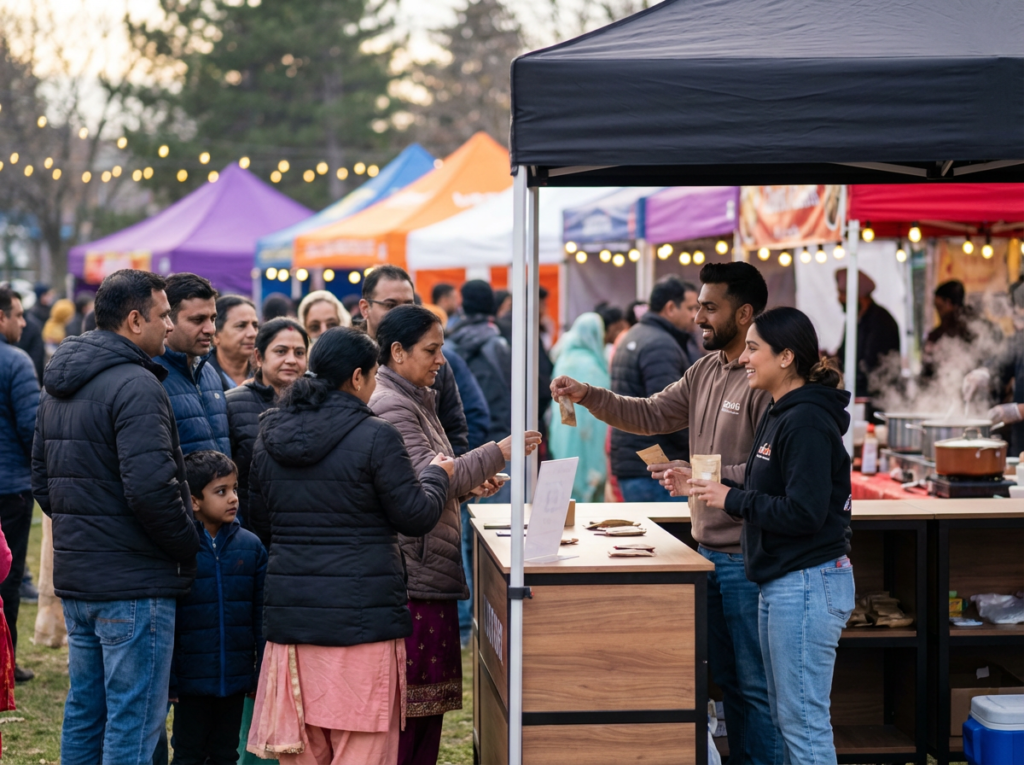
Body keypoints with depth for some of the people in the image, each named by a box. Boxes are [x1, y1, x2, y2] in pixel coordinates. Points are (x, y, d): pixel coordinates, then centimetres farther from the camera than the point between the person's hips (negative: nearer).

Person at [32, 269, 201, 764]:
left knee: (84, 711, 17)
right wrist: (188, 547, -10)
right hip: (133, 582, -9)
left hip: (74, 574, 9)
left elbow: (42, 478, 20)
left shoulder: (57, 385, 13)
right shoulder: (135, 386, -17)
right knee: (133, 722, -4)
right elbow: (150, 488, -24)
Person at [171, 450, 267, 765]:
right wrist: (167, 679, -10)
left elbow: (261, 616, 5)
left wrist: (262, 672, 4)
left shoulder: (250, 546, 0)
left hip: (236, 678, 4)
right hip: (191, 680, -3)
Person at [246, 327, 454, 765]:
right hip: (361, 611, -6)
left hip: (290, 611, 6)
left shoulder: (270, 436, 8)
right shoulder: (375, 437, -10)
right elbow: (416, 517, -4)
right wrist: (437, 476, 14)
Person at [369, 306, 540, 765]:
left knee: (430, 701, 12)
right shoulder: (390, 408, -14)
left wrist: (468, 485, 11)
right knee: (411, 700, -8)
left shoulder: (415, 401, 19)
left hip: (430, 572, 11)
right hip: (413, 575, -11)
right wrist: (496, 454, -20)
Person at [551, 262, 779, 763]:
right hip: (710, 551, 9)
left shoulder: (766, 381, -17)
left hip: (748, 558, -9)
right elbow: (651, 415, 15)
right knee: (727, 679, 17)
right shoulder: (705, 370, 12)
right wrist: (588, 397, 4)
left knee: (757, 684, -3)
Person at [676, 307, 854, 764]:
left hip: (808, 583, -11)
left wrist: (731, 499, -15)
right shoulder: (779, 415, 14)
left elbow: (803, 512, -23)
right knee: (785, 717, 16)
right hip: (781, 583, 11)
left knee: (803, 719, -5)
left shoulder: (807, 422, -17)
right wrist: (703, 487, 11)